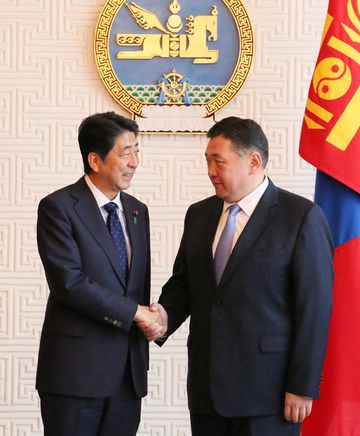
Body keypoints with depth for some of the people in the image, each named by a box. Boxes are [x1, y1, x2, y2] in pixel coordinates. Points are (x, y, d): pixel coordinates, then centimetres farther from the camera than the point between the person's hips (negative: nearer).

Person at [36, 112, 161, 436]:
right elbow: (69, 282, -17)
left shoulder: (137, 211, 13)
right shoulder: (58, 207, -8)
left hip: (129, 371, 6)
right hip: (76, 368, -6)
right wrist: (135, 312, -13)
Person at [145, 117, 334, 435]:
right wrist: (166, 317, -3)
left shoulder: (301, 217, -7)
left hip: (267, 387, -5)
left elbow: (315, 305, -9)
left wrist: (303, 386, -12)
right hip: (207, 385, 5)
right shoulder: (199, 215, 12)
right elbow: (183, 282, 19)